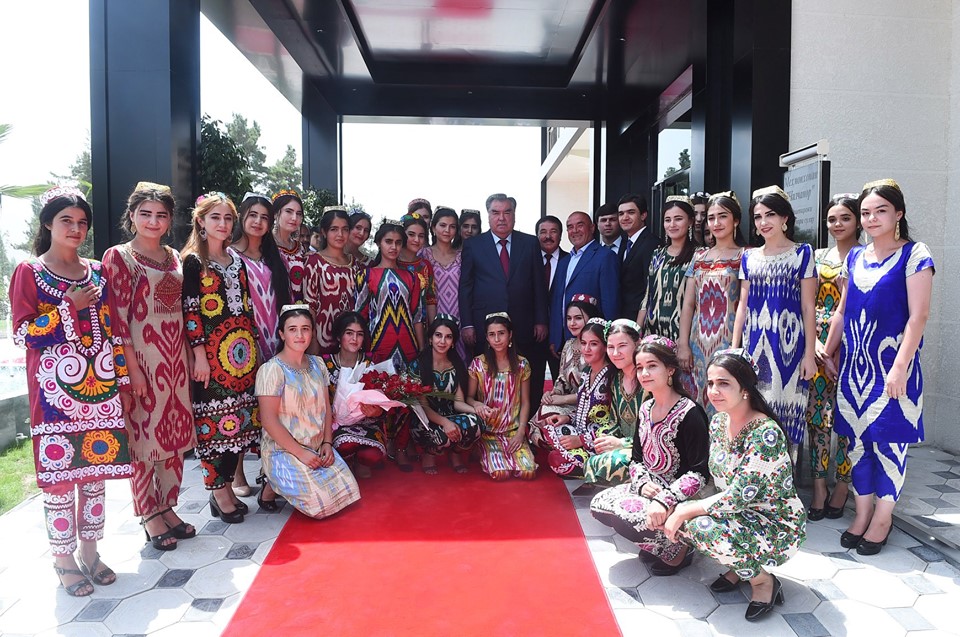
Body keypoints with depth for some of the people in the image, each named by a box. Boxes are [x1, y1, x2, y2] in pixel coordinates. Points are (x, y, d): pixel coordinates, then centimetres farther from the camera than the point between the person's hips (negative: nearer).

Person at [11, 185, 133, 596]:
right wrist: (71, 307, -15)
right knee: (59, 474, 2)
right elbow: (22, 333, -6)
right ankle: (63, 559, 17)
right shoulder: (29, 272, -1)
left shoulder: (97, 272, 11)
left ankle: (90, 550, 23)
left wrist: (122, 378, 11)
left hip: (98, 388, 4)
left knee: (96, 470, 9)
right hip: (55, 392, -4)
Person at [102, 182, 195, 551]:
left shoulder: (174, 257, 12)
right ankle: (150, 515, 16)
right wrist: (132, 367, -15)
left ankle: (168, 507, 25)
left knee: (175, 432, 11)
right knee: (143, 434, 2)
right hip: (141, 356, -6)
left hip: (175, 356, 6)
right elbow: (118, 318, -11)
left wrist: (189, 355, 9)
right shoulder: (118, 257, -5)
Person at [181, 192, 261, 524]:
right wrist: (199, 355, -15)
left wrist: (254, 344, 14)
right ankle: (219, 493, 10)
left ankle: (226, 486, 21)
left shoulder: (236, 259, 14)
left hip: (242, 347, 6)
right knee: (214, 420, -2)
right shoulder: (193, 261, -3)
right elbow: (189, 310, -9)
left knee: (240, 418, 8)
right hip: (212, 350, -6)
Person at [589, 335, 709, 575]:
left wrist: (664, 500, -31)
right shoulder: (646, 409, 5)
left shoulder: (689, 414, -19)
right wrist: (643, 483, -12)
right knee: (599, 504, -6)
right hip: (648, 489, 8)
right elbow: (636, 459, 10)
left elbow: (699, 474, -22)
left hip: (680, 498, -8)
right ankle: (656, 541, 8)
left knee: (625, 519, -26)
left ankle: (677, 547, 1)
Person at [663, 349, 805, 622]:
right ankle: (741, 565, 11)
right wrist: (677, 510, -9)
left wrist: (684, 512, -22)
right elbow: (710, 478, 5)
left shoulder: (766, 434, -27)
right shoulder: (718, 422, -3)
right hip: (740, 516, 7)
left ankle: (763, 579, -2)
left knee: (704, 527, -30)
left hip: (779, 528, -7)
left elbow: (737, 498, -30)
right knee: (675, 516, -11)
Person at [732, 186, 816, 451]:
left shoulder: (802, 253, 1)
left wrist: (810, 353, -5)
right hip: (754, 342, 4)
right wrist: (734, 348, 6)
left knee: (784, 410, -2)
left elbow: (808, 307, -1)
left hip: (788, 341, -3)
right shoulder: (749, 257, 11)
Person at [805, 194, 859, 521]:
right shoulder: (818, 256, 12)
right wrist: (812, 340, -4)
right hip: (817, 342, 4)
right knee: (816, 412, 5)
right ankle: (819, 487, 15)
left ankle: (842, 486, 16)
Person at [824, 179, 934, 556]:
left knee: (889, 439, 2)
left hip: (890, 364, -5)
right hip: (854, 362, 5)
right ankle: (862, 512, 22)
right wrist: (828, 351, 14)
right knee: (858, 438, 10)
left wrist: (900, 366, -17)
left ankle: (883, 517, 18)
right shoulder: (855, 257, 10)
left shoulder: (914, 255, -6)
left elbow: (918, 316, -12)